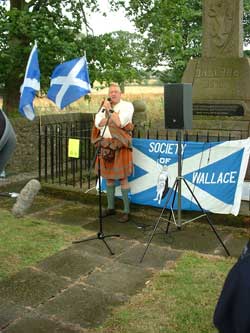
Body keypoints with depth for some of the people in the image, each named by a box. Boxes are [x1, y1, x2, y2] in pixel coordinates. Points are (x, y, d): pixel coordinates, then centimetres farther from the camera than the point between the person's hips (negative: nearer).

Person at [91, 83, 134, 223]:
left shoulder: (127, 105, -1)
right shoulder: (105, 106, 15)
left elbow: (119, 122, -16)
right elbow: (98, 124, 2)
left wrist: (110, 110, -9)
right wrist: (110, 115, -9)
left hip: (120, 145, -5)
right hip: (105, 144, 6)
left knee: (123, 178, -6)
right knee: (109, 177, 12)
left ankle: (127, 211, 2)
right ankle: (111, 207, 24)